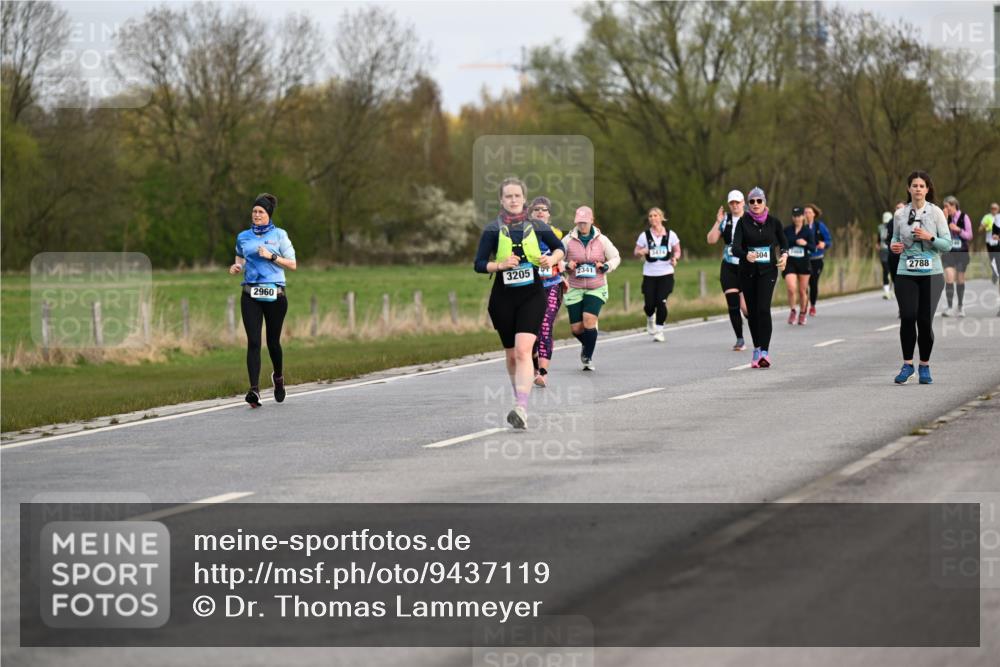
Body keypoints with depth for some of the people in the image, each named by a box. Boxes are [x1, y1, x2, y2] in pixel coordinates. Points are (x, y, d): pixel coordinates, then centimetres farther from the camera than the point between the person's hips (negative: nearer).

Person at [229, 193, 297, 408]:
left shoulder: (279, 235, 3)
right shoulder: (243, 237, 11)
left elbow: (292, 264, 2)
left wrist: (271, 256, -11)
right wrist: (237, 267, 5)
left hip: (275, 294, -1)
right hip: (250, 295, 1)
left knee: (272, 341, 7)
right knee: (253, 341, -12)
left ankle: (278, 376, 37)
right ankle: (254, 389, -19)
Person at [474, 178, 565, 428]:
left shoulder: (537, 227, 2)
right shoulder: (492, 230, 0)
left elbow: (560, 248, 17)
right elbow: (479, 264, -2)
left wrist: (552, 259, -5)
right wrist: (500, 265, -19)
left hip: (532, 296, -2)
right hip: (503, 297, 2)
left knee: (523, 350, -18)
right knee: (511, 354, 13)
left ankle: (521, 408, -27)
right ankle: (519, 397, 36)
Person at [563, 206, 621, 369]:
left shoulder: (601, 240, 1)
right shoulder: (568, 240, -1)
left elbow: (616, 258, 11)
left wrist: (605, 267, -8)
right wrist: (567, 266, -13)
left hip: (596, 288, -1)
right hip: (574, 288, 1)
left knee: (589, 320, -20)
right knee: (576, 328, 0)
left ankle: (588, 357, -3)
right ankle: (586, 345, 36)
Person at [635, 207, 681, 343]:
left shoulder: (670, 234, 2)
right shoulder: (644, 236, 2)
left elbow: (677, 251, 12)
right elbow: (636, 252, 7)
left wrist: (675, 258, -9)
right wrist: (641, 252, -17)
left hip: (666, 274, -1)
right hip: (649, 275, 1)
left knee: (661, 302, -13)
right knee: (649, 304, -3)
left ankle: (659, 331, 0)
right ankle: (650, 319, 33)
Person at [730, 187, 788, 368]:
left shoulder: (773, 222, 0)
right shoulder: (743, 222, -3)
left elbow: (783, 243, 14)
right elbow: (735, 247, -14)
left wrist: (784, 255, -8)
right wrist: (746, 255, -35)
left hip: (768, 271, -2)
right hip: (747, 271, 2)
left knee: (763, 308, -16)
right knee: (752, 311, 6)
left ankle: (764, 351, -22)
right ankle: (757, 348, 21)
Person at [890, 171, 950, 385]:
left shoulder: (936, 213, -1)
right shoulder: (900, 214, 5)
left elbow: (947, 244, -2)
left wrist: (930, 238, -18)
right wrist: (893, 247, -4)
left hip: (931, 274, -1)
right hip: (906, 274, 1)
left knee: (925, 320, -3)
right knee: (907, 317, -11)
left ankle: (925, 365, 12)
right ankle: (907, 364, 1)